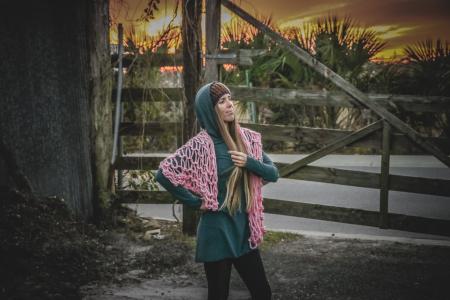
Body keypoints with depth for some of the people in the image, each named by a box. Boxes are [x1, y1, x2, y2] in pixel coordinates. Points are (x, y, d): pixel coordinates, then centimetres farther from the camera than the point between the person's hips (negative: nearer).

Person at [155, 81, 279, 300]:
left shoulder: (247, 138, 3)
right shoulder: (201, 144, -14)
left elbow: (273, 173, 6)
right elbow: (163, 174, -20)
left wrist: (250, 162, -13)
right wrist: (196, 202, -14)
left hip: (244, 229, 5)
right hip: (217, 231, -5)